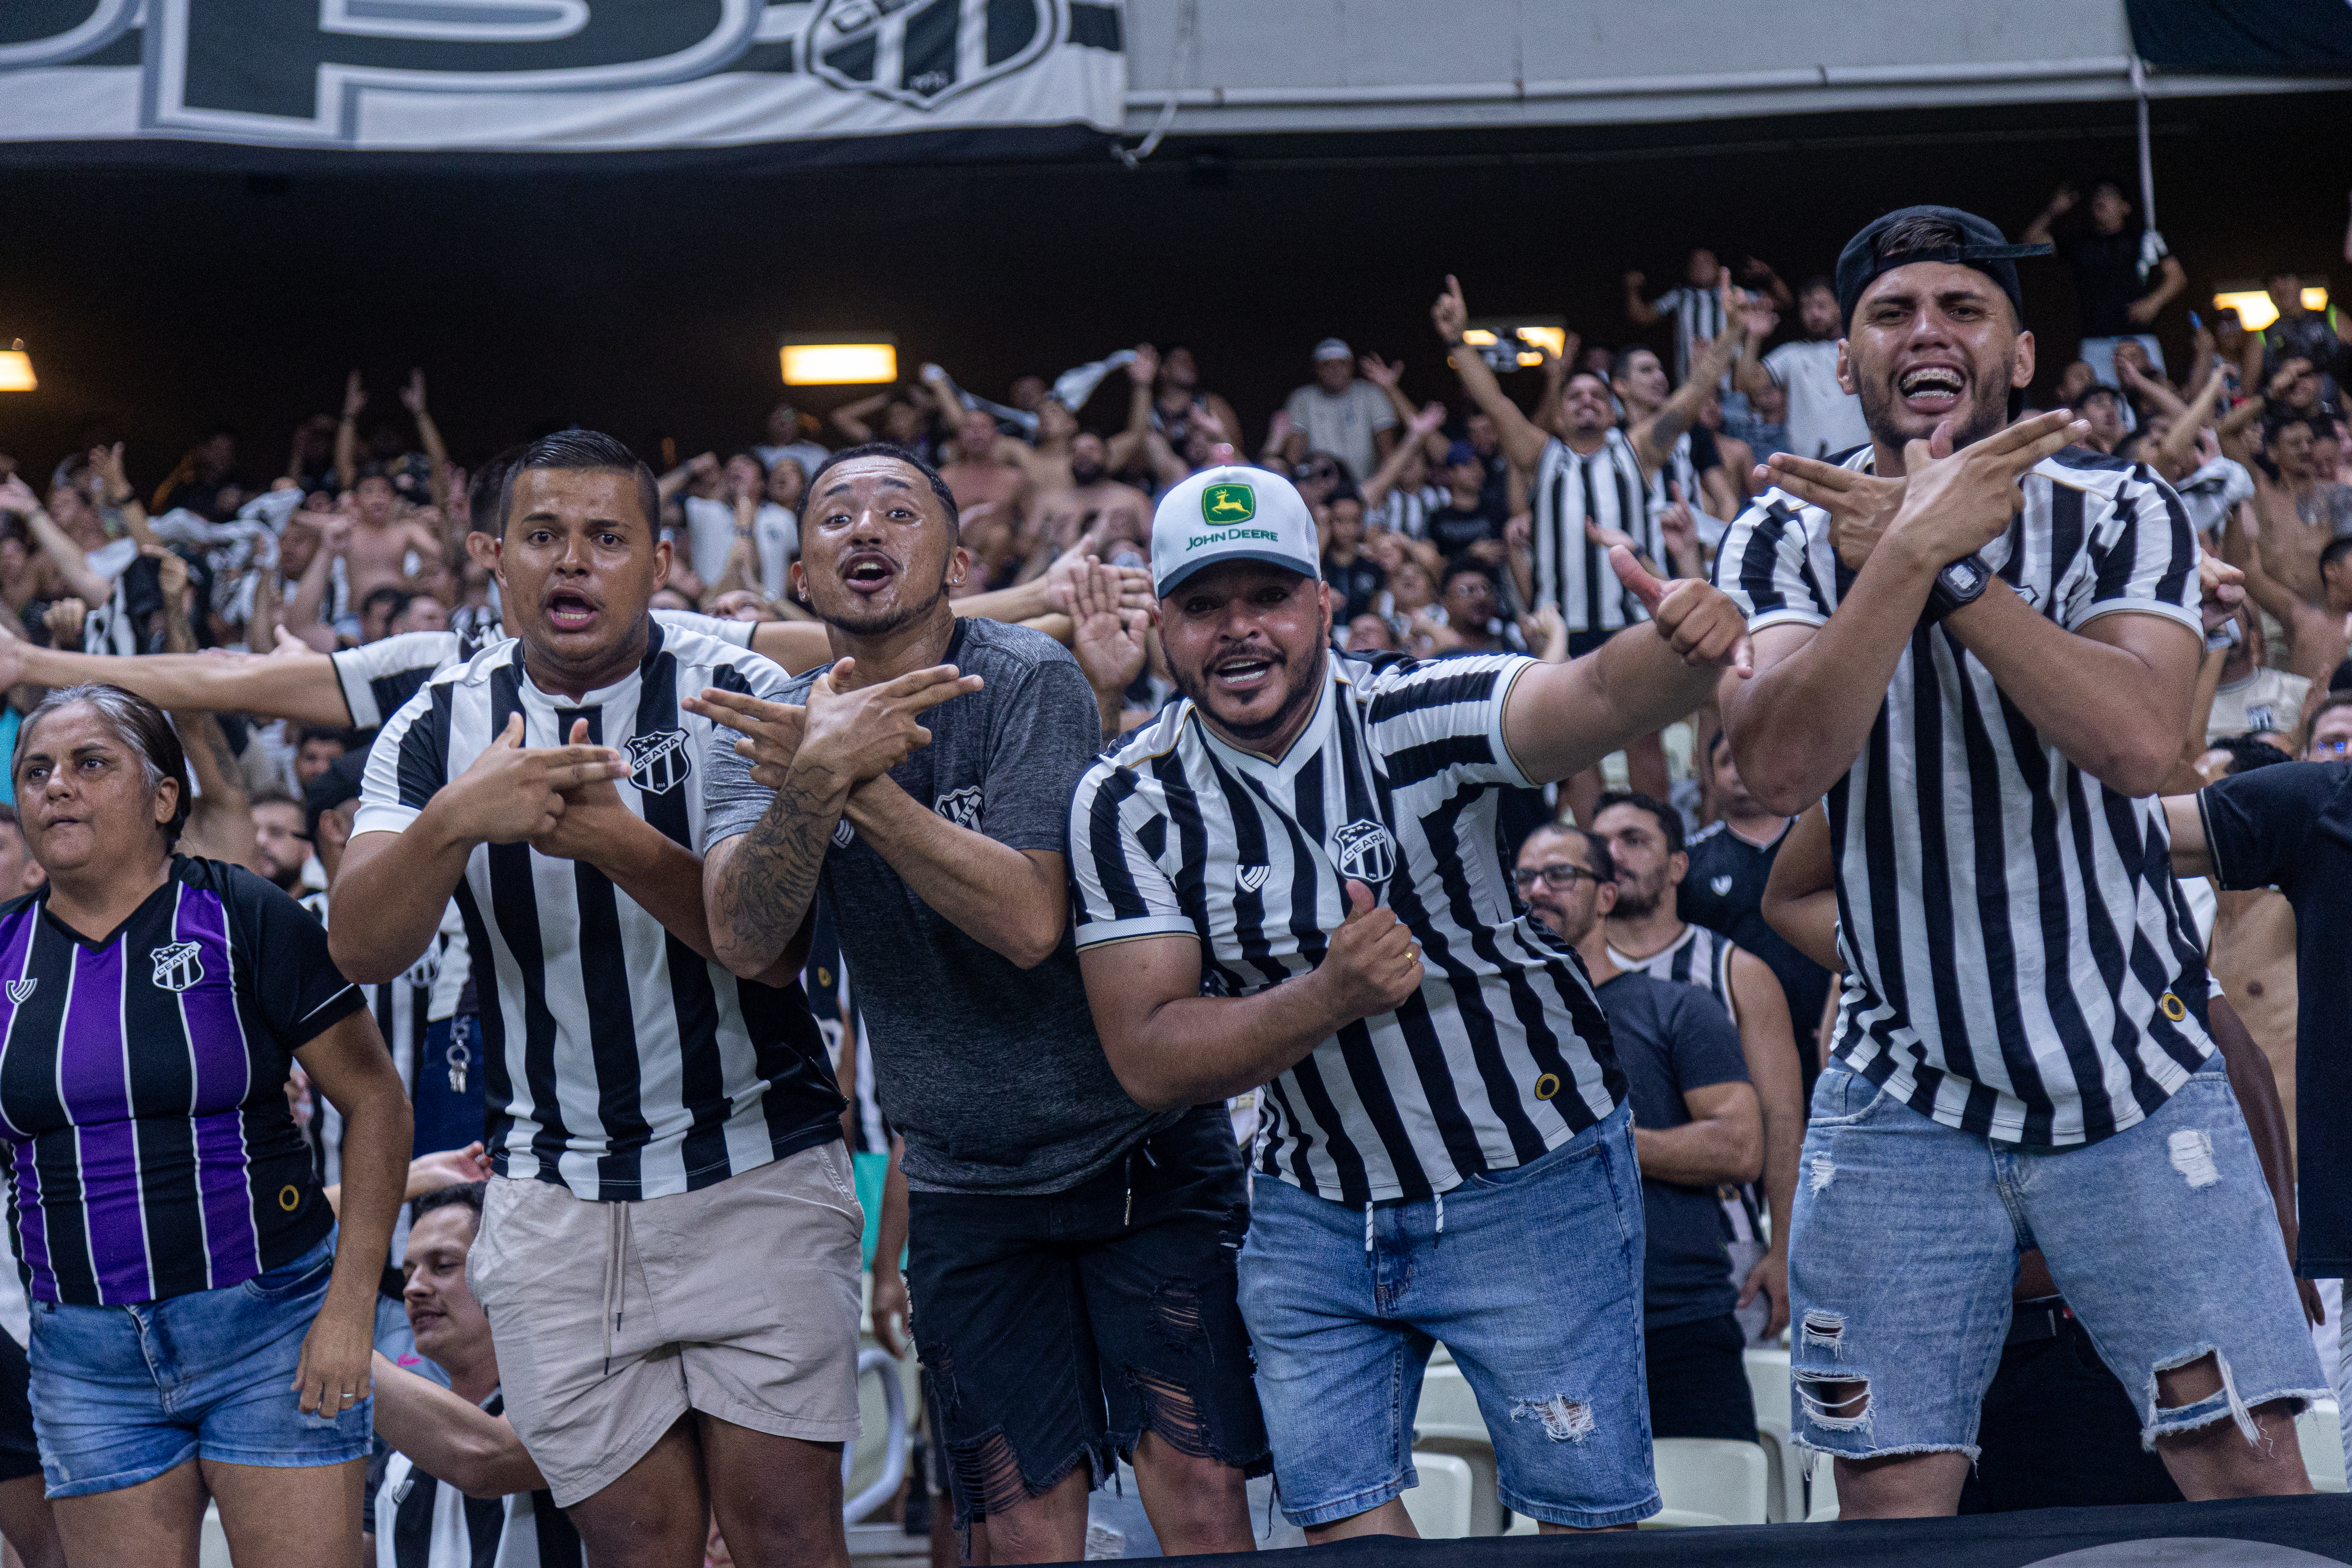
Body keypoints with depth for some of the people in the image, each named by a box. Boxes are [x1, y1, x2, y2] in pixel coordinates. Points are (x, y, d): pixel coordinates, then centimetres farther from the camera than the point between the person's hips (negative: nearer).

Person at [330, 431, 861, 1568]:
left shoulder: (737, 695, -5)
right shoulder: (441, 726, 2)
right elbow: (363, 951, -11)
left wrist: (620, 842, -31)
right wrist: (455, 820, -30)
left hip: (758, 1173, -2)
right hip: (556, 1204, 2)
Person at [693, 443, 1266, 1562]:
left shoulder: (1026, 681, -13)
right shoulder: (767, 734, -2)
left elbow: (1030, 920, -24)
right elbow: (743, 941, -20)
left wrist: (858, 782, -31)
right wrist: (817, 774, -37)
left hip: (1143, 1159, -3)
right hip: (968, 1192, 3)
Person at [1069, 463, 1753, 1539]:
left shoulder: (1414, 716, -18)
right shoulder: (1126, 803, -10)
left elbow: (1600, 700, -37)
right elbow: (1147, 1061, -14)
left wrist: (1682, 649, -61)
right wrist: (1331, 994, -30)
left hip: (1531, 1185, -3)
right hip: (1313, 1208, 3)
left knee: (1590, 1522, 2)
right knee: (1339, 1521, 7)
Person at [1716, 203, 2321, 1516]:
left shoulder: (2119, 513, -3)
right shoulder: (1788, 538, -1)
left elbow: (2141, 742, -21)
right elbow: (1780, 767, -19)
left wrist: (1948, 567, -24)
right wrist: (1917, 546, -26)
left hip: (2140, 1076, -1)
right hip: (1903, 1098, 1)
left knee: (2250, 1471, -5)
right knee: (1891, 1496, 0)